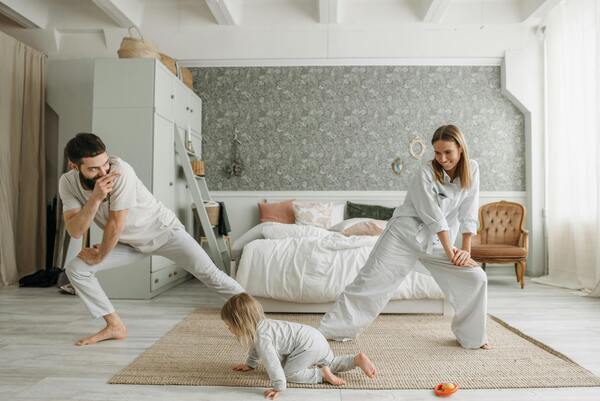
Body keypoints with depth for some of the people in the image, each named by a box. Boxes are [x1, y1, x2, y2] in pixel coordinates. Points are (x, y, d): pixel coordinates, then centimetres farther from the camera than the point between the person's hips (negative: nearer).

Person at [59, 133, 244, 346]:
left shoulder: (120, 170, -31)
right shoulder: (68, 183, -13)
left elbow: (116, 224, -26)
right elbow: (75, 232, -21)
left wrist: (99, 256, -11)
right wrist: (95, 198, -36)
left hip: (163, 230, -5)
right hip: (129, 241, 5)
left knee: (209, 273, -16)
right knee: (75, 269, -5)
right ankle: (115, 326, 6)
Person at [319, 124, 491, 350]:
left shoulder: (472, 170, -4)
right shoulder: (426, 173, -17)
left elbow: (468, 214, -3)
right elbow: (434, 217, -19)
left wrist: (466, 250, -9)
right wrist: (450, 252, -17)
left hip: (438, 241, 5)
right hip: (405, 234, -4)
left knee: (476, 279, -5)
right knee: (370, 281, -8)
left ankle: (471, 336, 17)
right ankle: (330, 330, 2)